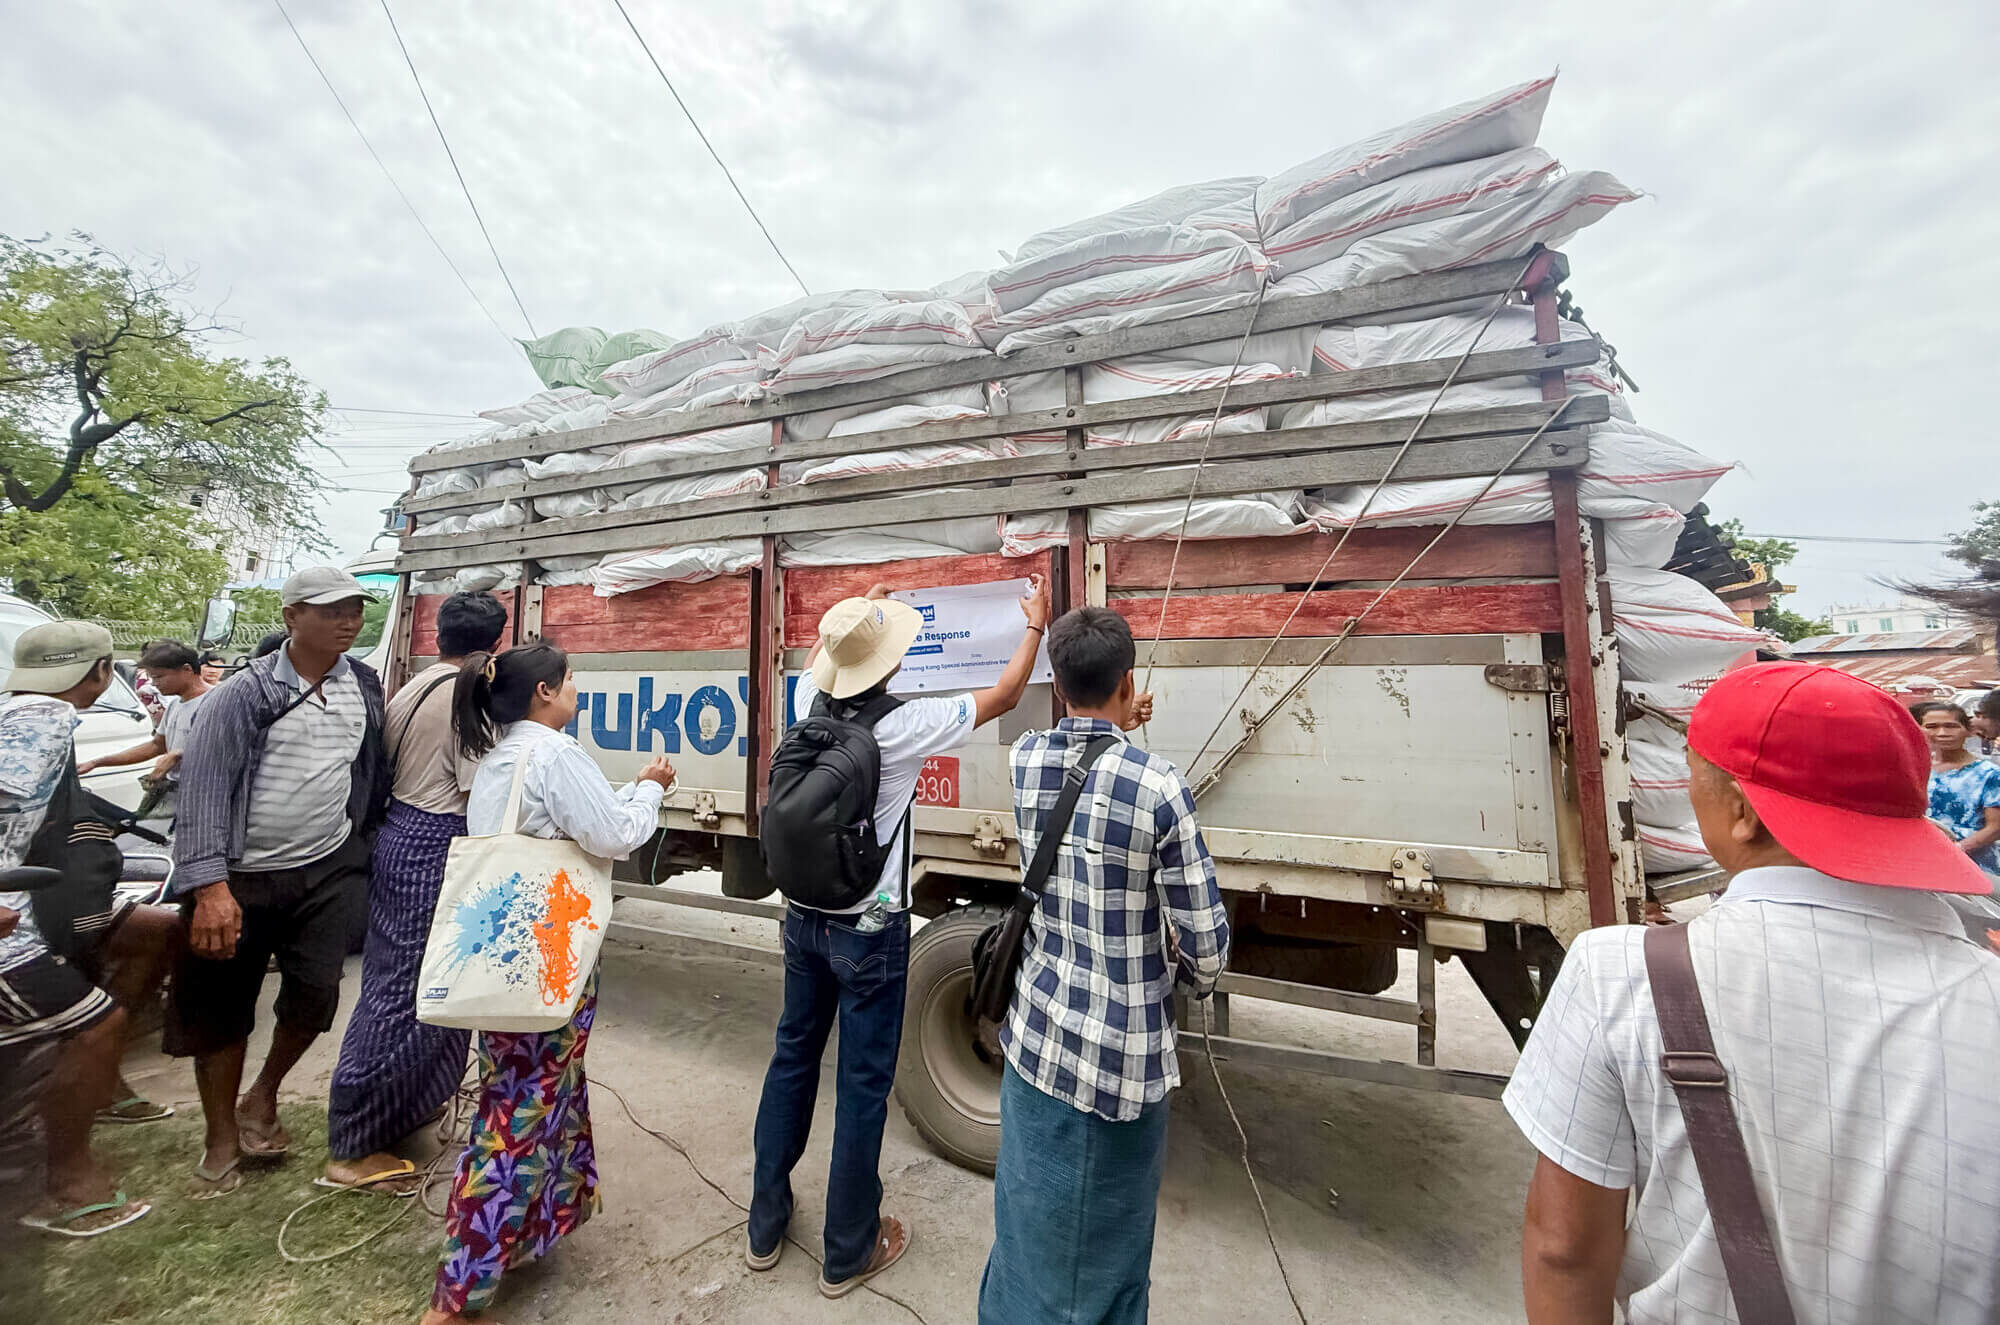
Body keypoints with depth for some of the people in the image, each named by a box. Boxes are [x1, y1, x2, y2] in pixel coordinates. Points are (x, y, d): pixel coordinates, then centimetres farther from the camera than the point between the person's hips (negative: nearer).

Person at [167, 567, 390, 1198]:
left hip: (328, 868, 3)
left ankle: (262, 1099, 29)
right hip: (241, 877, -2)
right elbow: (204, 789, -15)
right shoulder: (244, 694, -11)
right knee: (221, 1006, 10)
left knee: (316, 993, 0)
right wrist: (210, 886, -21)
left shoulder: (364, 685, 2)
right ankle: (221, 1139, 29)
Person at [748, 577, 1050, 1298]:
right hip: (868, 932, -6)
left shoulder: (811, 704, -6)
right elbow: (1004, 696, -8)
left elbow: (815, 659, 21)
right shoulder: (902, 726, -21)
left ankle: (765, 1225, 39)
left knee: (792, 1058, 21)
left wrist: (861, 611, 34)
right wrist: (1036, 623, 7)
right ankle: (849, 1253, 28)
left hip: (804, 918, 6)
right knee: (863, 1084, 10)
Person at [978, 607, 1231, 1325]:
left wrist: (1116, 726, 37)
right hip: (1126, 1053, -3)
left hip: (1037, 1031, 4)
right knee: (1110, 1237, 19)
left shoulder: (1025, 760, -7)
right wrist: (1195, 981, 9)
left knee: (1030, 1219, 20)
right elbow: (1205, 940, -13)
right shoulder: (1159, 786, -20)